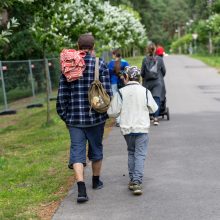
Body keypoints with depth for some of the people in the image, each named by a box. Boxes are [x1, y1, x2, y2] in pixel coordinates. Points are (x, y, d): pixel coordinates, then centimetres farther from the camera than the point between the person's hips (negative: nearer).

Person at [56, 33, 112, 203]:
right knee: (96, 149, 17)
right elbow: (107, 92, -8)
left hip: (74, 117, 1)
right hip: (95, 117, -1)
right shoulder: (100, 65, -5)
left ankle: (81, 188, -14)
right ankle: (96, 181, 34)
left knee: (77, 151, 1)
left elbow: (62, 94, 1)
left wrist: (64, 115, 10)